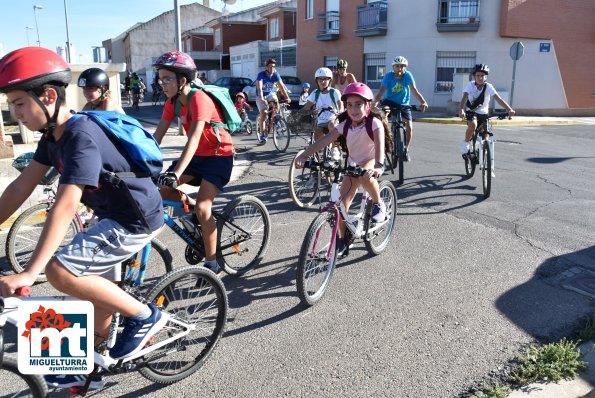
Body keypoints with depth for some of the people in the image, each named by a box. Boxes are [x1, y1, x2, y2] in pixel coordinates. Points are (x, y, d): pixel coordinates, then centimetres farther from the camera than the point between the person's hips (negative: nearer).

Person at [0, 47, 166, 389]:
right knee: (98, 289, 17)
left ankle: (145, 316, -4)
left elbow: (65, 207, -34)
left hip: (137, 218, -10)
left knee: (60, 272, -19)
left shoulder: (81, 136, -27)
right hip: (114, 214, 10)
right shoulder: (54, 134, 3)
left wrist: (28, 274, -36)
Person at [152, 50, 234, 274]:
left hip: (219, 156, -7)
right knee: (161, 188, -9)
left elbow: (193, 139, -34)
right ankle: (192, 207, 17)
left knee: (202, 208, -19)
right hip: (198, 155, 8)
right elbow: (158, 134, -3)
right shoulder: (173, 102, -2)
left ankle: (211, 263, -4)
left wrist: (176, 174, -43)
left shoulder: (199, 99, -24)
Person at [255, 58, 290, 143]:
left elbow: (281, 86, -17)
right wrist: (262, 99, -48)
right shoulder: (261, 74, -22)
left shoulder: (275, 74, -11)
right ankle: (262, 136, -14)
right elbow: (259, 88, -33)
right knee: (263, 113, -21)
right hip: (261, 97, -3)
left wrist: (287, 97, -29)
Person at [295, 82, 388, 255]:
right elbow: (324, 140, -23)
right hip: (353, 163, 4)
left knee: (365, 175, -40)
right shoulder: (345, 124, -12)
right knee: (342, 202, -5)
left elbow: (380, 144, -41)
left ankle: (378, 205, -12)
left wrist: (378, 166, -60)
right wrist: (304, 155, -36)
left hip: (371, 160, -4)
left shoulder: (374, 122, -23)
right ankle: (343, 238, 16)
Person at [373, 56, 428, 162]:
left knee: (409, 127, -14)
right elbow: (381, 91, -28)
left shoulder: (407, 75, -18)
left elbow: (414, 90, -26)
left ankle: (406, 149, 9)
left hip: (403, 104, 1)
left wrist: (423, 102, -41)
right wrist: (374, 102, -45)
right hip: (389, 101, 0)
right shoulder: (388, 75, -18)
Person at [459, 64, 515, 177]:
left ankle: (490, 168, 9)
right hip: (471, 112, -1)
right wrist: (461, 110, -52)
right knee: (473, 125, -37)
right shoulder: (471, 85, -16)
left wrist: (509, 109, -42)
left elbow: (498, 99, -26)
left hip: (483, 113, 1)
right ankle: (466, 143, -7)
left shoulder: (488, 87, -15)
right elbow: (464, 98, -32)